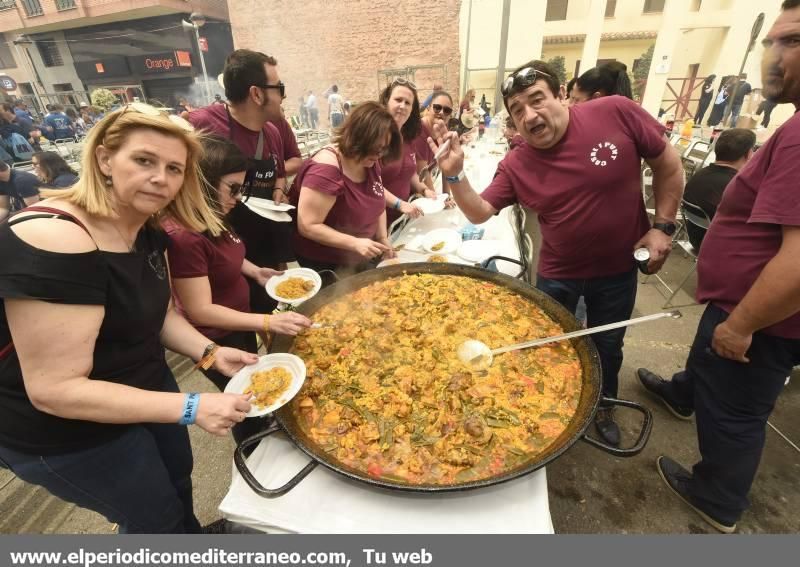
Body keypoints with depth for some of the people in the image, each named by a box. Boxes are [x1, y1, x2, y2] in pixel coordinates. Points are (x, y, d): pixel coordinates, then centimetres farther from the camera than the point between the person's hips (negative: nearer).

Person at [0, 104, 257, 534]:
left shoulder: (146, 229, -6)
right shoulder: (54, 244, -33)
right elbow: (57, 390, -32)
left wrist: (210, 353, -10)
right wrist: (191, 407, -33)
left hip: (143, 385, 8)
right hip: (65, 432, -8)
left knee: (178, 479, 31)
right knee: (157, 517, 17)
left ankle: (190, 533, 61)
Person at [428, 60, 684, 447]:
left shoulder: (616, 113, -16)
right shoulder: (515, 166, -13)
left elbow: (668, 164, -5)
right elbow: (479, 213, -10)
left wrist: (663, 226, -8)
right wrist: (455, 174, -26)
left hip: (619, 269, 0)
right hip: (557, 274, 1)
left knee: (607, 346, 21)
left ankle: (604, 408, 51)